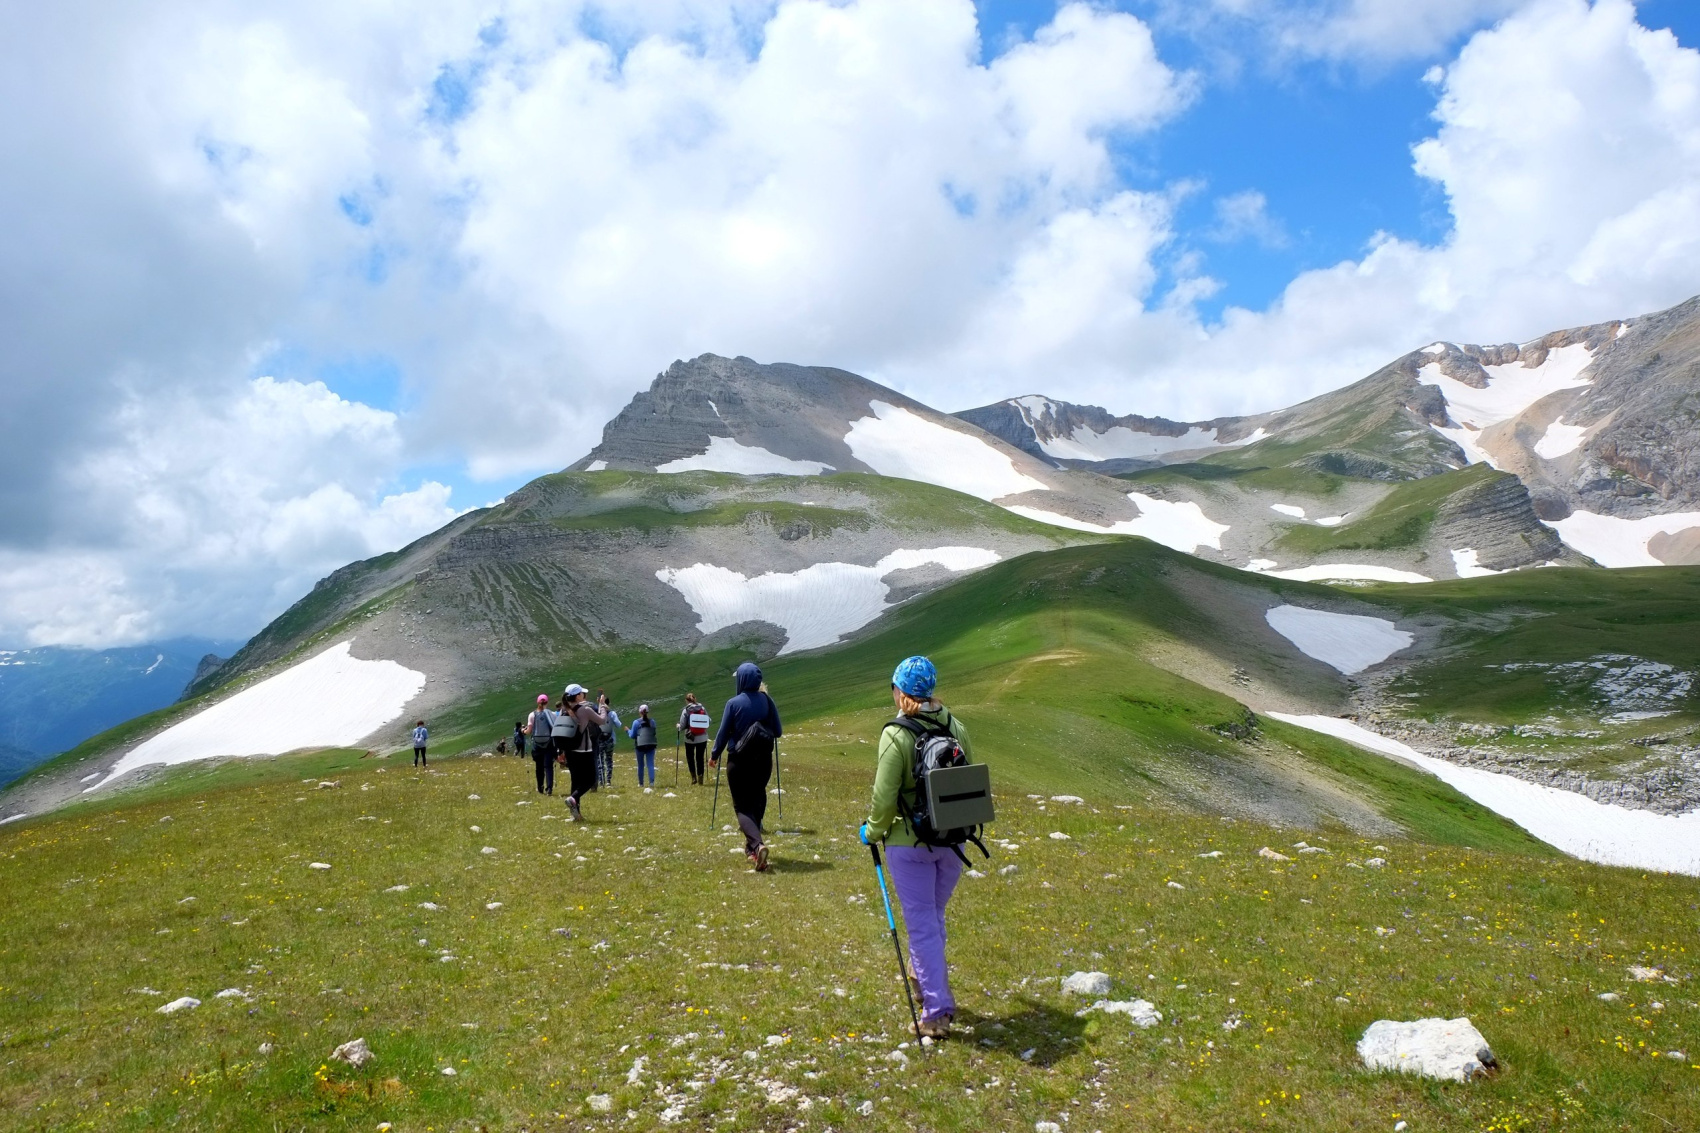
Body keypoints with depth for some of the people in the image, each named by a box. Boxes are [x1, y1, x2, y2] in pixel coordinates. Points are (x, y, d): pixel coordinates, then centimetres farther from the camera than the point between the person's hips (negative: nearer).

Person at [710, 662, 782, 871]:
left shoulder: (734, 703, -10)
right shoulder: (767, 701, -2)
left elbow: (723, 733, -4)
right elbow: (778, 732, 2)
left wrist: (715, 756, 10)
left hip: (739, 760, -3)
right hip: (763, 760, 3)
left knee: (742, 807, 1)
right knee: (757, 801, 20)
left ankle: (757, 844, -23)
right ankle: (751, 845, 29)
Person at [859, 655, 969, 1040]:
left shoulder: (896, 734, -16)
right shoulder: (956, 728, -1)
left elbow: (885, 797, -16)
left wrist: (873, 831, 2)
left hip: (909, 842, -5)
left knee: (922, 925, 5)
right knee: (933, 917, 24)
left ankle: (937, 1011, 9)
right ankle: (927, 981, 42)